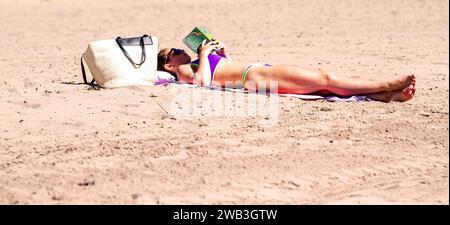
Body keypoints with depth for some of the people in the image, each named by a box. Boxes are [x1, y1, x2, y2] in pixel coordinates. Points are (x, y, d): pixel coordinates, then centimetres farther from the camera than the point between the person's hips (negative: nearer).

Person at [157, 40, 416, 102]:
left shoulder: (196, 67, 30)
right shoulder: (186, 74, 4)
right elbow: (204, 81, -20)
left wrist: (222, 51, 26)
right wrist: (205, 55, -5)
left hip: (258, 72, 10)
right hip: (255, 77, -10)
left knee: (323, 82, -9)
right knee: (323, 79, -19)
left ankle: (387, 95, -20)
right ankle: (385, 86, -21)